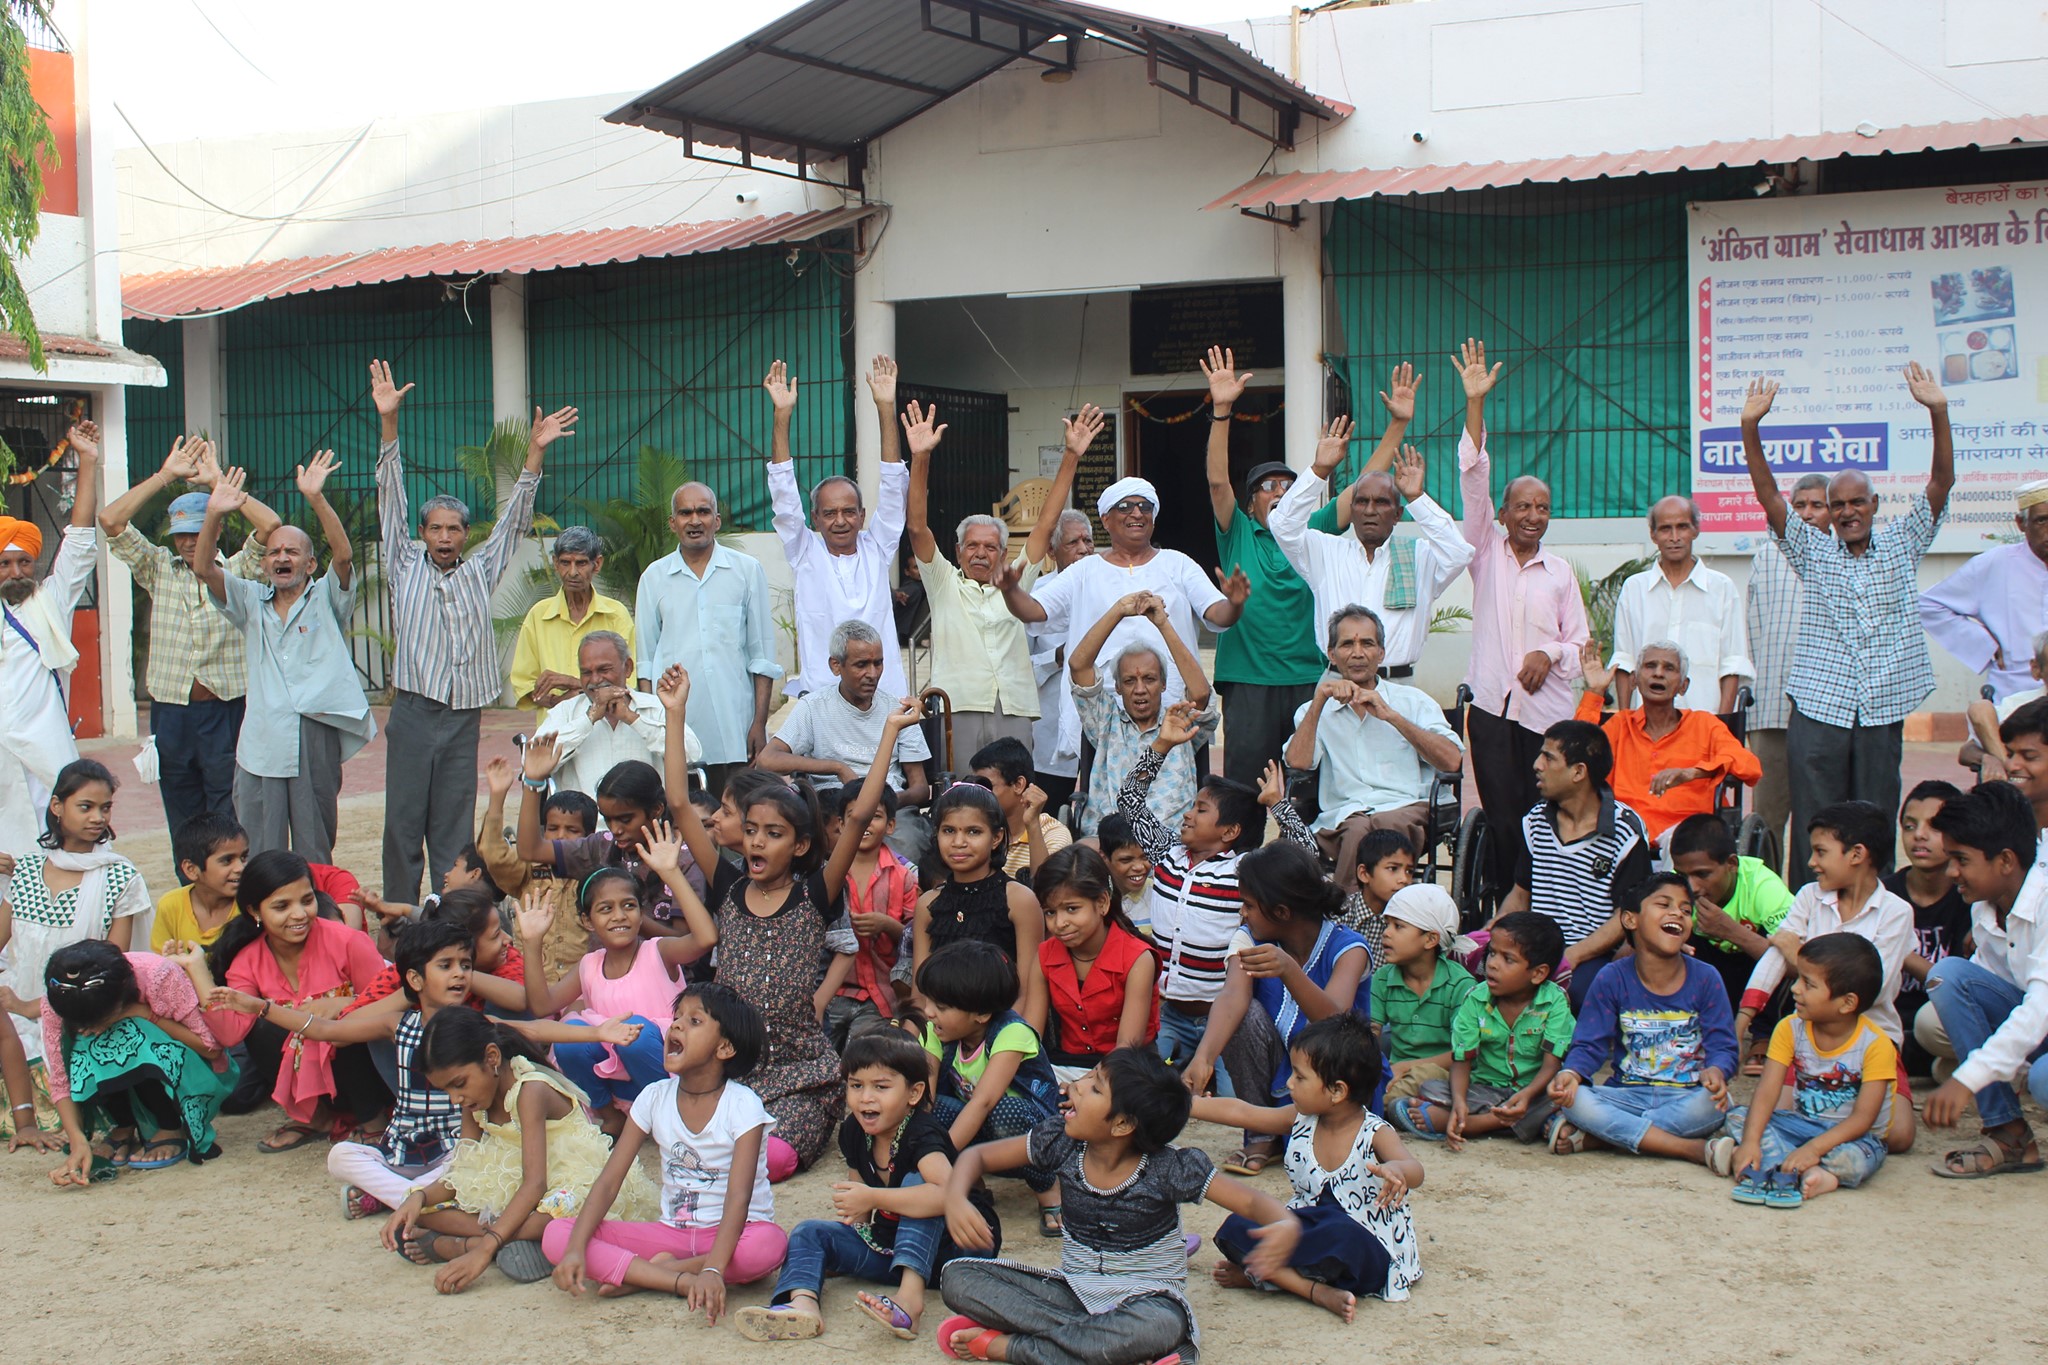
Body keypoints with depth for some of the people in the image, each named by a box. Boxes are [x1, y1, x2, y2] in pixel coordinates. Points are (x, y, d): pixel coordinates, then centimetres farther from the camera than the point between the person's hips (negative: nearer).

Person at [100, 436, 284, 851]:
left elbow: (269, 524, -12)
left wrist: (218, 480, -5)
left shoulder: (237, 571, 3)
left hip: (226, 711, -3)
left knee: (231, 826, -1)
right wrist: (165, 476, 0)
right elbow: (111, 522, 1)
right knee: (183, 824, 9)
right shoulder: (159, 570, 10)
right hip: (170, 714, 3)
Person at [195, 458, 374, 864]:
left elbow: (343, 555, -8)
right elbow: (203, 568, 6)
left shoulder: (326, 599, 10)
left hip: (316, 735, -2)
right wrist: (215, 515, -10)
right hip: (260, 741, 2)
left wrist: (316, 499, -20)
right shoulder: (251, 602, 18)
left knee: (315, 854, 4)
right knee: (257, 855, 0)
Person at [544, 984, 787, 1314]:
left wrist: (713, 1269, -40)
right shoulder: (654, 1098, 0)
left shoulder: (742, 1105, -13)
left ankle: (642, 1274, -20)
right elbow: (608, 1181, -4)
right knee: (556, 1234, -15)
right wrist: (576, 1249, -21)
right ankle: (683, 1280, -26)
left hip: (731, 1233, -3)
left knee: (770, 1245, -40)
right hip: (673, 1234, 4)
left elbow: (738, 1198, -24)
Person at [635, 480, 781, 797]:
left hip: (734, 729, -1)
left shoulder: (748, 571, 7)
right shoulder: (654, 577, 10)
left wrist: (760, 722, -1)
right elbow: (645, 660, 12)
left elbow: (762, 655, 6)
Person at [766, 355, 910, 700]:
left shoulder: (877, 550, 11)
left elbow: (894, 489, 6)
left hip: (886, 694, 1)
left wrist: (886, 408, 0)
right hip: (820, 695, -1)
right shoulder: (805, 554, 8)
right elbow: (784, 496, 2)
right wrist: (782, 415, -5)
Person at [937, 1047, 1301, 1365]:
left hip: (1144, 1297, -3)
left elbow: (1253, 1201, -17)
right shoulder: (1062, 1143, -8)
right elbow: (977, 1155, 2)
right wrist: (956, 1200, -20)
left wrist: (1287, 1225, -41)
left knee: (1160, 1326, -41)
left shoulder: (1169, 1168, -18)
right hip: (1074, 1290, 3)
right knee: (959, 1279, -18)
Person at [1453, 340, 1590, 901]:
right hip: (1492, 705, -1)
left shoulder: (1560, 573, 11)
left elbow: (1578, 641, 14)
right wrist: (1475, 403, -10)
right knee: (1502, 821, -2)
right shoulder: (1486, 550, 7)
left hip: (1547, 708, 1)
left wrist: (1550, 653, -10)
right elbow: (1474, 480, -2)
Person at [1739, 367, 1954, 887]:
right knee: (1813, 830, -1)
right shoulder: (1813, 552, 8)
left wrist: (1937, 412, -12)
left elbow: (1941, 482, 1)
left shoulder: (1901, 544, 10)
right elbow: (1768, 494, 0)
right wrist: (1751, 427, -12)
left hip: (1882, 712, 1)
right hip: (1817, 708, 0)